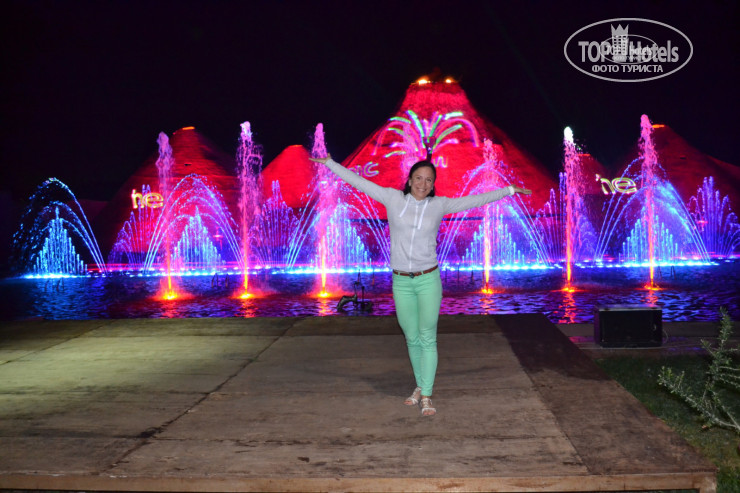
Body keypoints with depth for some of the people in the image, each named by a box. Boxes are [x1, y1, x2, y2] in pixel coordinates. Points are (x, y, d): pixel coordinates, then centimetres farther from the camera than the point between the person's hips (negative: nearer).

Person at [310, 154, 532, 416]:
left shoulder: (439, 205, 2)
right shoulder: (393, 198, 2)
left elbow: (475, 200, 6)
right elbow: (358, 182, 5)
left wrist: (509, 190, 6)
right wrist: (329, 163, 7)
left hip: (429, 280, -1)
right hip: (401, 282, 1)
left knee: (427, 338, -4)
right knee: (412, 338, 10)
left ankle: (426, 396, 2)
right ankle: (420, 385, 28)